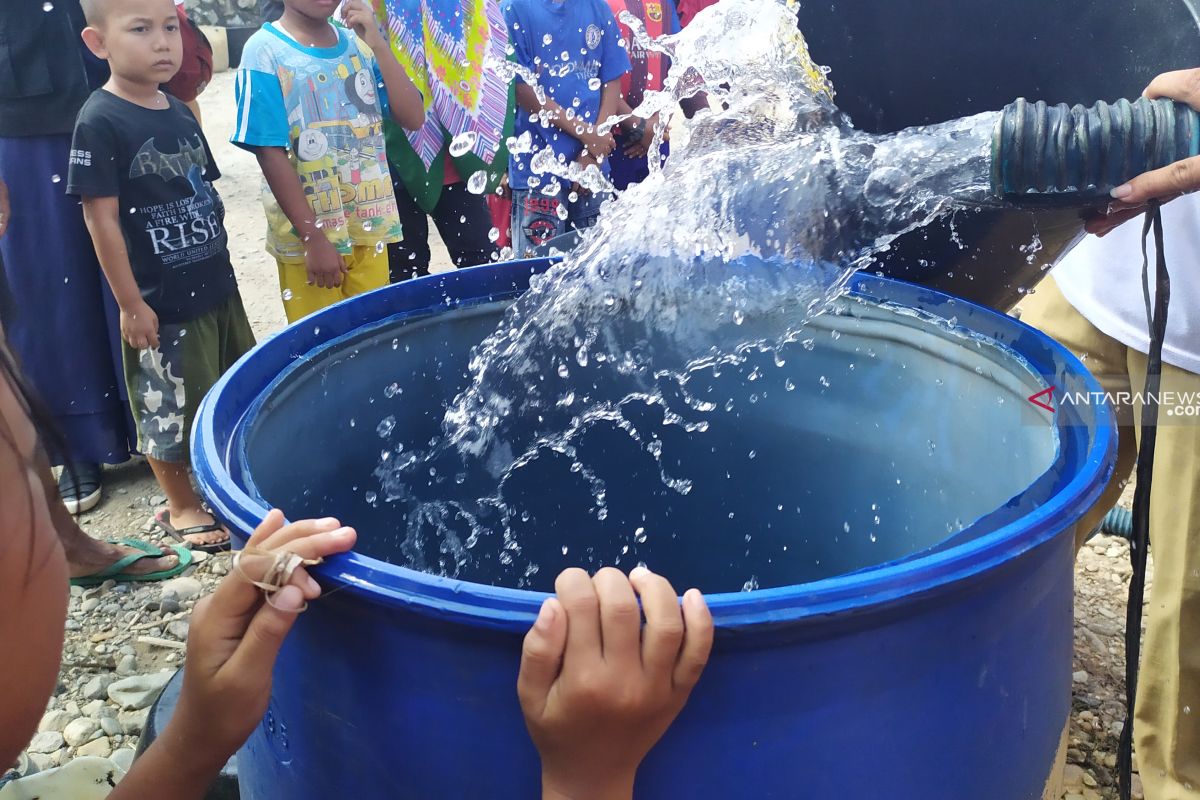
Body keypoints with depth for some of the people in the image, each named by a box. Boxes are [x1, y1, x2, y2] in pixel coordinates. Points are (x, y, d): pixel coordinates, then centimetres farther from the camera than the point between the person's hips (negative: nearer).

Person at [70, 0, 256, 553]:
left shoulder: (180, 114, 5)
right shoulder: (100, 121, -16)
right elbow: (101, 220, -16)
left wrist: (219, 266, 15)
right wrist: (130, 304, -16)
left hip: (217, 287, 8)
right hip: (161, 302, -7)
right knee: (168, 410, 8)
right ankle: (181, 506, 27)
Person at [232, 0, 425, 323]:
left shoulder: (358, 43, 6)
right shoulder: (264, 51, -9)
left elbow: (413, 118, -2)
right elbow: (271, 153, -13)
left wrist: (378, 45, -12)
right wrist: (313, 238, -16)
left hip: (369, 228, 4)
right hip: (308, 237, -4)